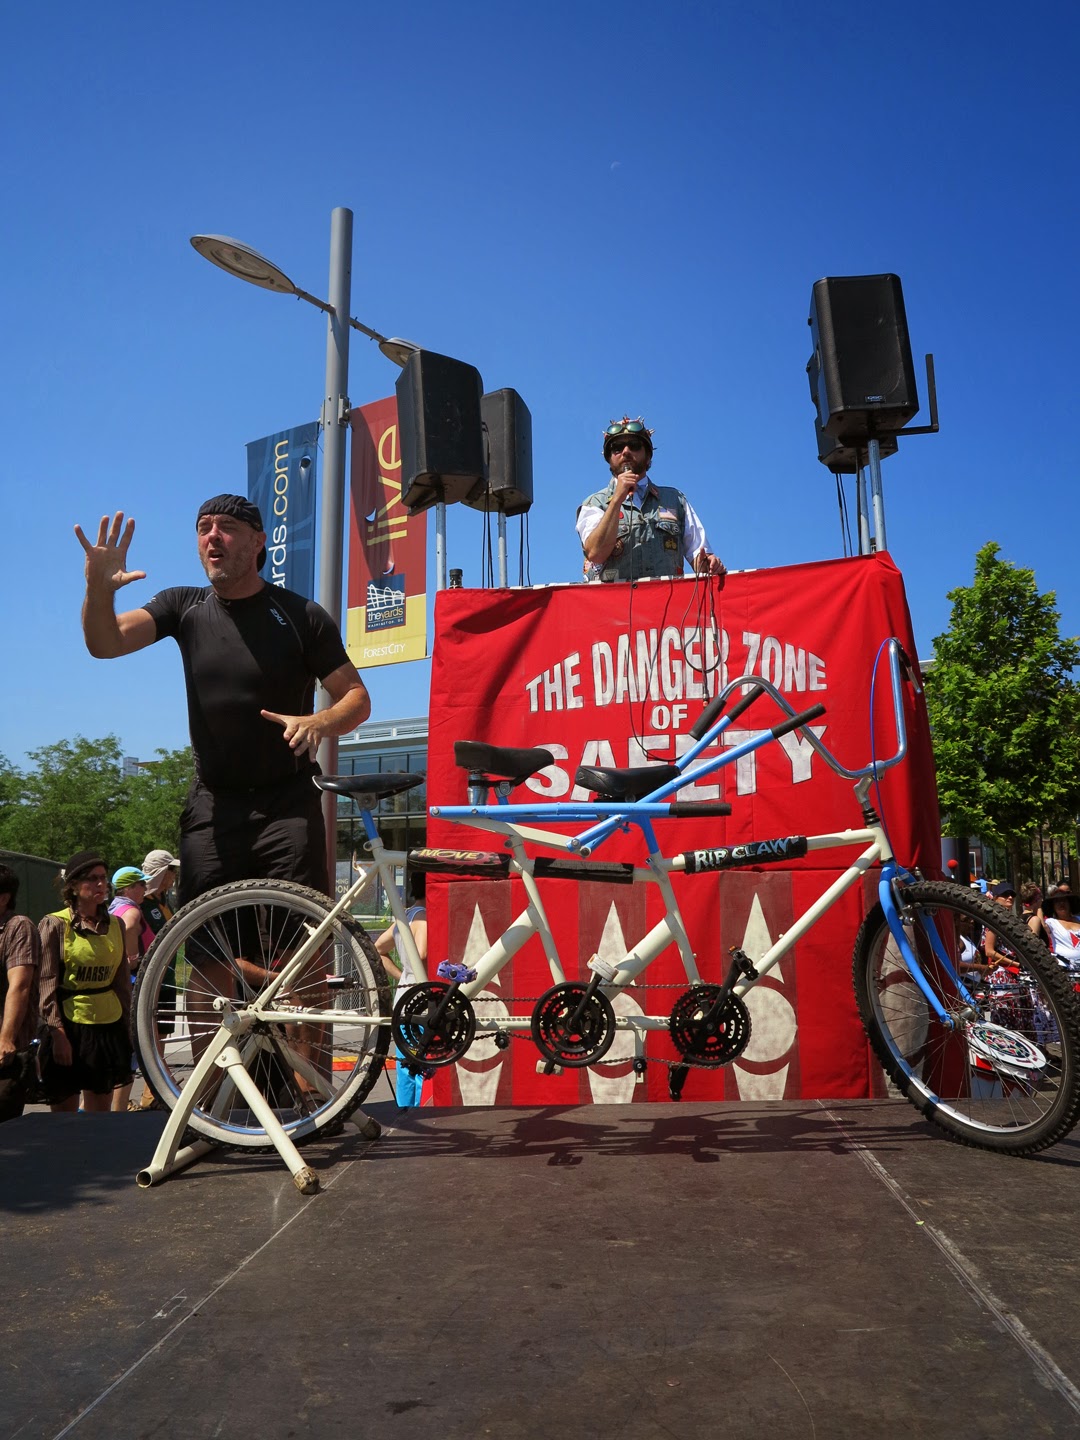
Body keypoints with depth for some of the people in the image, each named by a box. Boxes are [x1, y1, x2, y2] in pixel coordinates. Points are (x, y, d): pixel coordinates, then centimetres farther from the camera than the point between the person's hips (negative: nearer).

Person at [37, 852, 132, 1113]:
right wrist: (58, 1033, -15)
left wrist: (126, 1022, 11)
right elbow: (47, 984, -9)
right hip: (68, 1026, -4)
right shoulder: (55, 924, -6)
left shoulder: (115, 924, 7)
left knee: (100, 1114, 11)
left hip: (109, 1026, 4)